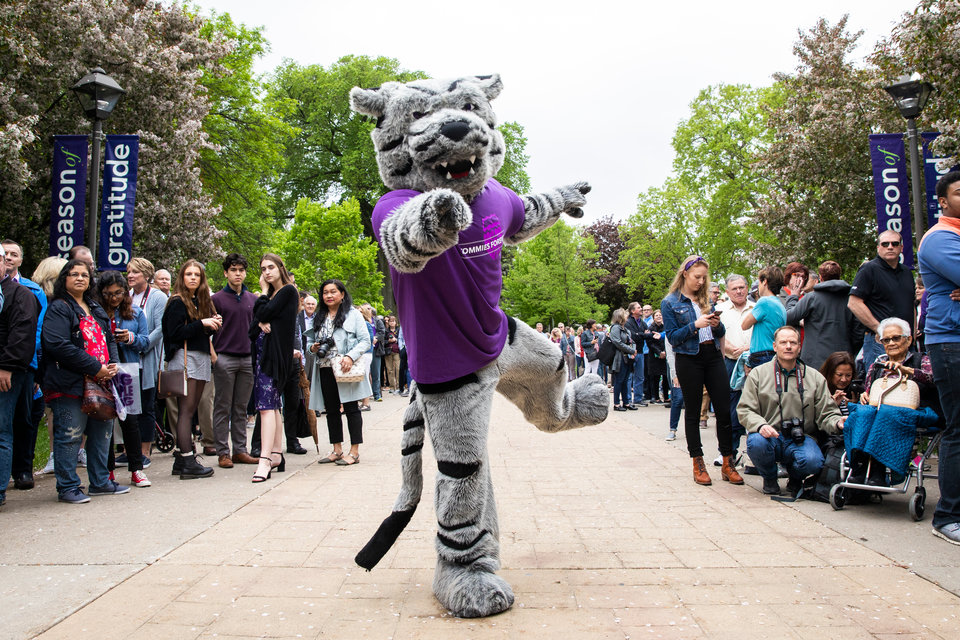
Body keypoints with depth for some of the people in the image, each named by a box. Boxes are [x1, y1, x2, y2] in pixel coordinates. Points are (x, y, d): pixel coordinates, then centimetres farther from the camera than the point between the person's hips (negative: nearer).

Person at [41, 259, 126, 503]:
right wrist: (95, 368, -18)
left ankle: (100, 482, 25)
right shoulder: (58, 309, -6)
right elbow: (58, 345, -18)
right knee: (69, 435, -3)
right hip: (70, 385, -8)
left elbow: (109, 339, 21)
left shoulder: (96, 309, 19)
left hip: (101, 382, 8)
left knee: (102, 432, 13)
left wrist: (112, 364, 0)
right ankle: (67, 487, 9)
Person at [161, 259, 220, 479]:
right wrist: (202, 323, -15)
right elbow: (175, 332, -13)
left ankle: (181, 458, 13)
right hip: (184, 356, -7)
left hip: (201, 358, 7)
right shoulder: (177, 302, -3)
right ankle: (187, 462, -9)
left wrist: (214, 325, 2)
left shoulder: (203, 301, 18)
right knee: (186, 409, -9)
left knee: (190, 410, 8)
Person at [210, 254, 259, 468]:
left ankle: (240, 450, 16)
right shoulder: (217, 299, 1)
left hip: (247, 359, 4)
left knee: (241, 408, 9)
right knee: (223, 408, 2)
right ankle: (223, 453, 8)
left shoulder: (253, 299, 12)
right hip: (224, 359, -4)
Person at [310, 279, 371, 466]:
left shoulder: (353, 314, -1)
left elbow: (365, 340, -6)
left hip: (346, 370, -6)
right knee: (331, 410, 9)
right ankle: (337, 450, 18)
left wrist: (351, 357, -20)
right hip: (325, 369, 6)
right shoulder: (320, 318, 16)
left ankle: (354, 452, 3)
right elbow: (316, 341, 25)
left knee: (351, 408, -1)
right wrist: (313, 348, 1)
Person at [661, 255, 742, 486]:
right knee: (692, 412, 4)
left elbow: (721, 334, 17)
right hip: (689, 359, -4)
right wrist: (695, 325, -19)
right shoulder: (670, 302, 0)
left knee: (725, 409, 1)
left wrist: (717, 325, -5)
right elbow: (672, 336, -7)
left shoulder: (706, 300, 14)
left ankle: (728, 464, 10)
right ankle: (698, 465, 13)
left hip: (713, 356, 5)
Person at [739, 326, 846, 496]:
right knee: (756, 442, -35)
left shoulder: (815, 377, 11)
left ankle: (795, 478, 9)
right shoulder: (758, 374, 4)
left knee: (813, 461, -31)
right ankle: (769, 478, 1)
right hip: (769, 437, -1)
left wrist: (837, 422, -18)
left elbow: (826, 413, 6)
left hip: (801, 439, 1)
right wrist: (760, 425, -22)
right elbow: (745, 410, -1)